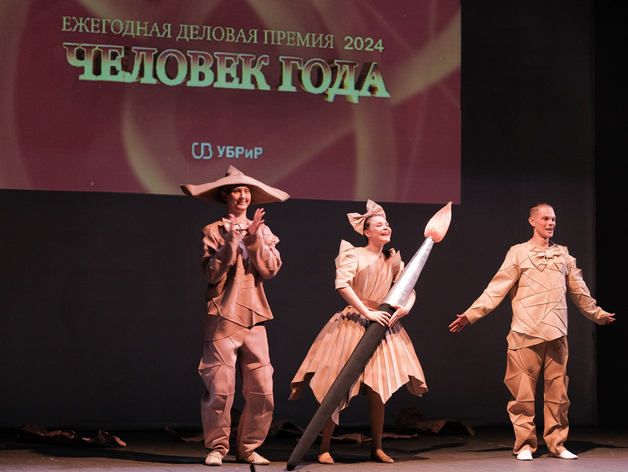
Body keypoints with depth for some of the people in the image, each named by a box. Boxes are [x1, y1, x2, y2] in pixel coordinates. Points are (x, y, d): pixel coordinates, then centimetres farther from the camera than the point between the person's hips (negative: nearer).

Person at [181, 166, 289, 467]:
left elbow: (270, 269, 1)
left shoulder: (262, 232, 16)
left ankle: (248, 448, 13)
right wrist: (230, 240, -13)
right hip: (223, 317, -4)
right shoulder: (213, 232, 5)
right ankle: (216, 447, 6)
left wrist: (254, 238, -9)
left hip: (253, 318, 4)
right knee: (220, 390, -9)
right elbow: (213, 275, -6)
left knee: (262, 391, 0)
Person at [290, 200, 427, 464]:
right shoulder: (354, 255, -5)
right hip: (353, 326, -5)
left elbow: (409, 291, 10)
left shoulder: (393, 261, 13)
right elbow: (342, 285, -20)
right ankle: (325, 448, 1)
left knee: (378, 388, 4)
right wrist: (367, 313, -22)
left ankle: (377, 448, 13)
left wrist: (405, 306, -13)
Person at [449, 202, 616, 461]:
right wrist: (470, 314, -7)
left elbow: (579, 291, 27)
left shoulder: (563, 255, 16)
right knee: (523, 392, -3)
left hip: (556, 334, 3)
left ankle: (557, 444, 12)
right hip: (526, 333, -3)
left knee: (557, 391, 3)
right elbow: (496, 289, 0)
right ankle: (524, 445, 4)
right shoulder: (519, 253, 5)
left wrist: (598, 314, 36)